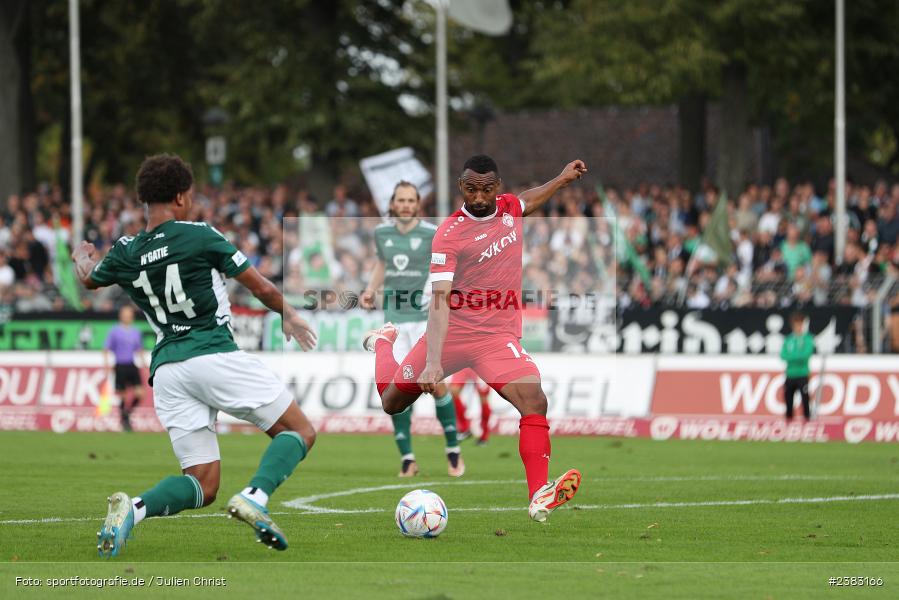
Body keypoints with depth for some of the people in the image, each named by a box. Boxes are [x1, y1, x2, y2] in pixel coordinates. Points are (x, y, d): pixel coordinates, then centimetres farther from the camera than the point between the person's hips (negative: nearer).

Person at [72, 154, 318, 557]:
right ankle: (254, 497, -19)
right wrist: (289, 316, 25)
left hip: (166, 369, 5)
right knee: (299, 432, 7)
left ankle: (134, 508, -21)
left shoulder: (125, 254, 11)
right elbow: (262, 288, 5)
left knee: (203, 485, 8)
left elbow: (89, 279, 35)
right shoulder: (200, 237, -2)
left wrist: (82, 256, 59)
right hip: (214, 355, -5)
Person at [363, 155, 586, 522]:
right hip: (451, 332, -3)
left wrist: (562, 180, 26)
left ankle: (539, 498, -29)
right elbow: (439, 300, -26)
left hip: (498, 336, 3)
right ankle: (382, 343, 51)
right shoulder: (449, 234, -17)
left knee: (534, 401, -23)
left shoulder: (508, 208, 2)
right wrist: (433, 361, -36)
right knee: (391, 403, 16)